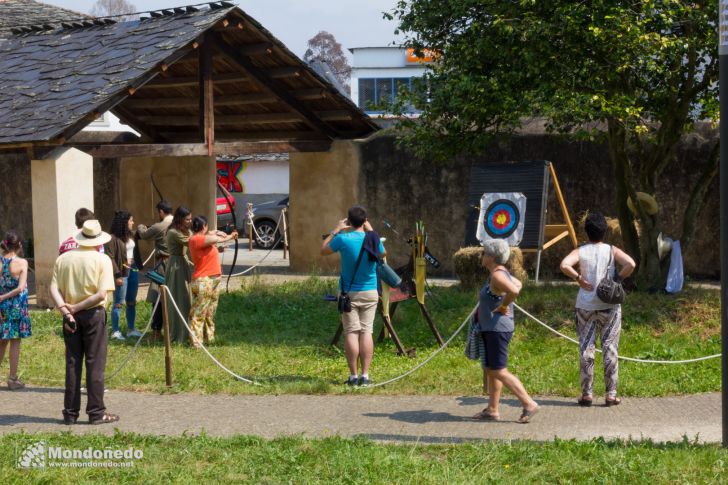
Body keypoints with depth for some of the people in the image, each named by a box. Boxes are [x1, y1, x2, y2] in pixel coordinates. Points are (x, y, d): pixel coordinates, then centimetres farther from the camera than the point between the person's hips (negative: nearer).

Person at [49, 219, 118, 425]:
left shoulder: (63, 259, 4)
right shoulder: (102, 259, -7)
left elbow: (54, 289, -4)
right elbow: (102, 294, -16)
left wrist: (65, 310, -12)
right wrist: (77, 308, -11)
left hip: (70, 316, 4)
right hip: (94, 314, -4)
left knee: (72, 363, 10)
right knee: (95, 364, 2)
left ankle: (71, 412, 13)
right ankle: (96, 413, 3)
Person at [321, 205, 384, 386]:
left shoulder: (343, 239, -12)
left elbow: (323, 250, 5)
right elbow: (383, 253, 18)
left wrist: (335, 231, 10)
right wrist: (371, 231, 18)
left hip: (349, 293, -2)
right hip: (370, 293, 2)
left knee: (351, 333, 1)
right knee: (367, 332, 3)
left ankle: (354, 376, 0)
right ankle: (365, 375, 0)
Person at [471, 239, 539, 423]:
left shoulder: (497, 275, -18)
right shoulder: (501, 273, 13)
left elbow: (514, 290, -37)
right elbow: (518, 283, 32)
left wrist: (503, 306, -22)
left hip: (497, 330, -11)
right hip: (491, 329, 11)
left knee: (499, 371, -8)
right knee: (491, 370, 13)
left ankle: (529, 404, -6)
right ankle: (492, 410, 17)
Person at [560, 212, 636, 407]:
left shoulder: (580, 252, -1)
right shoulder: (612, 251, -1)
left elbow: (564, 265, -20)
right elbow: (630, 264, -17)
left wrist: (579, 278, -8)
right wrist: (618, 278, -4)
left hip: (585, 305, 0)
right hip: (609, 305, 0)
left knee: (586, 349, 5)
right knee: (610, 349, 5)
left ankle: (587, 394, 6)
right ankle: (611, 394, 6)